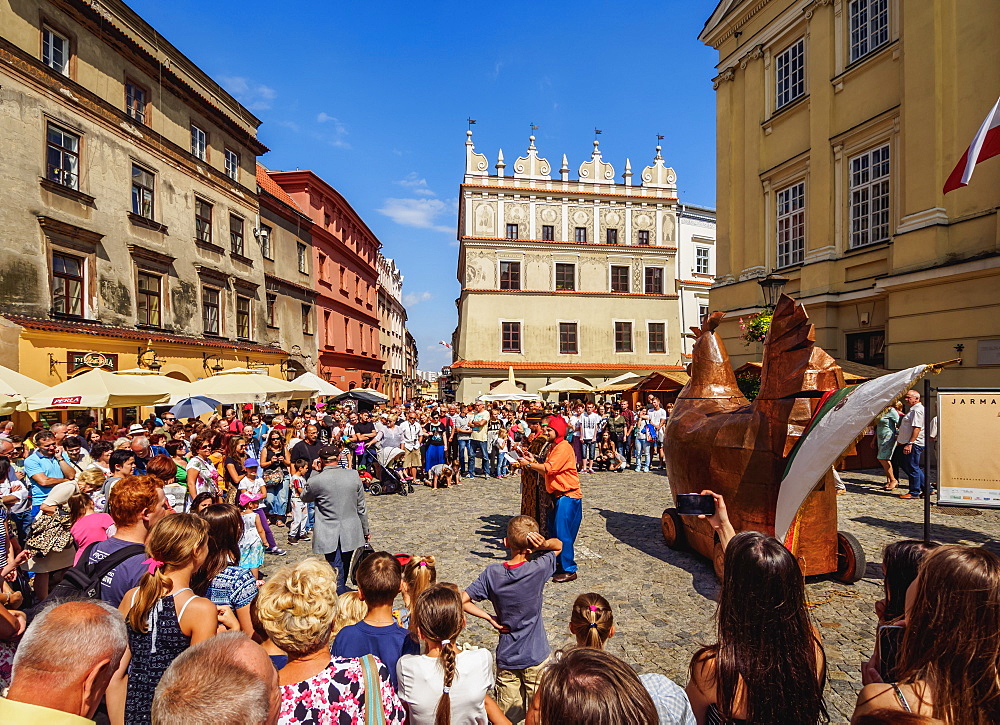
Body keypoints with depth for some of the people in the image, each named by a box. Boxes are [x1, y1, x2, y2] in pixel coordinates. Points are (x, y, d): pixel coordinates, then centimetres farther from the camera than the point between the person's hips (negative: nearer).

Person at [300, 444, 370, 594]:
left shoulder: (316, 480, -15)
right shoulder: (354, 475, -7)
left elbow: (304, 498, 9)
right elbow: (361, 507, 2)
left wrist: (314, 472, 4)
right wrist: (366, 530, 14)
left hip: (329, 535, -3)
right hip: (351, 533, 3)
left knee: (337, 574, 5)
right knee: (344, 568, 24)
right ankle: (342, 589, 43)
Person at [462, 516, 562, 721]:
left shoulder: (492, 573, -16)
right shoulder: (538, 569, -21)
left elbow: (463, 601, -13)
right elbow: (559, 545, -4)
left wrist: (489, 618, -9)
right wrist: (544, 544, -24)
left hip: (506, 657, 2)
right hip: (535, 656, -1)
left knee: (505, 715, 21)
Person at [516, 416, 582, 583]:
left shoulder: (564, 447, -16)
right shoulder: (552, 447, 15)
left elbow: (549, 469, -25)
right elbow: (546, 471, 13)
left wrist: (529, 464, -18)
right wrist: (534, 461, 0)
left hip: (568, 496, -10)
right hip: (558, 495, 10)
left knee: (563, 533, -6)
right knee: (554, 531, 16)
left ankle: (569, 570, 5)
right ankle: (560, 564, 29)